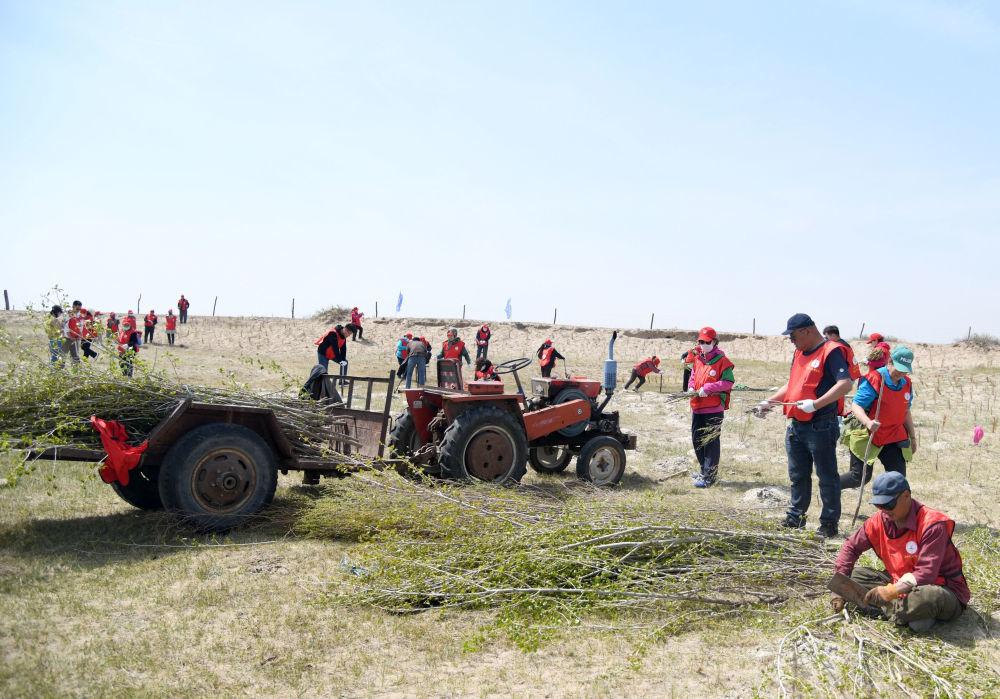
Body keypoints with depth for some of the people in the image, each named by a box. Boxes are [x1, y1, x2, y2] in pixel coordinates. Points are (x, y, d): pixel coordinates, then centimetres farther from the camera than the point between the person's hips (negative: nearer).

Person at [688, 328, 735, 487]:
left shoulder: (722, 360, -9)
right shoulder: (698, 359, 12)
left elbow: (729, 382, -14)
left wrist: (707, 389, -20)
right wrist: (691, 388, 2)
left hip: (714, 409, -8)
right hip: (697, 407, 8)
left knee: (711, 441, -4)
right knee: (697, 439, 15)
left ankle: (709, 477, 1)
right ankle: (704, 470, 31)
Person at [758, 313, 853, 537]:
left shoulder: (831, 351, -11)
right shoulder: (799, 353, 16)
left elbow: (845, 384, -23)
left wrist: (816, 404, -31)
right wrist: (769, 402, 16)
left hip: (820, 427, -8)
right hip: (796, 426, 9)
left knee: (827, 477, 2)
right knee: (798, 475, 16)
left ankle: (829, 523, 11)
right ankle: (796, 517, 28)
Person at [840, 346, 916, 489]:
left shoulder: (907, 384, 7)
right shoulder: (874, 379, -15)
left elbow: (906, 413, 19)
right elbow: (856, 405, -21)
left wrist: (912, 437, 21)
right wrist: (868, 423, -38)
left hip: (893, 438, 6)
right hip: (867, 436, -6)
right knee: (861, 477, -4)